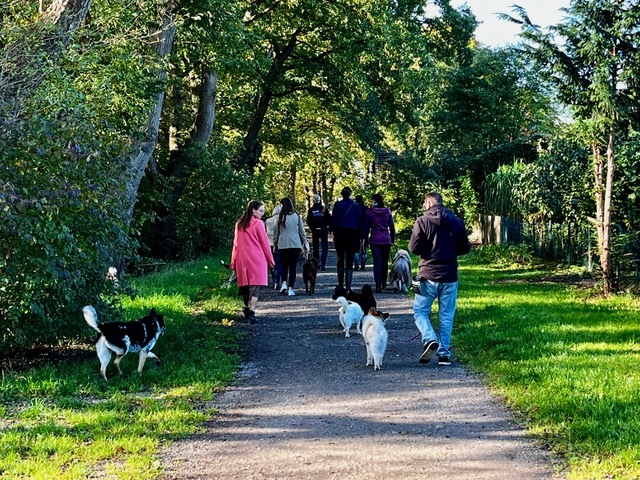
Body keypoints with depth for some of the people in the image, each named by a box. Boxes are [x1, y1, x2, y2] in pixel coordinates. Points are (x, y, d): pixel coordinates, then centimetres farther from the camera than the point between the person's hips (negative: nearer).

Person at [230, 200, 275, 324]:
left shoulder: (239, 224, 10)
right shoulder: (258, 224, -6)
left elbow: (236, 244, 11)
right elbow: (265, 243, -4)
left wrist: (234, 262, 13)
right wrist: (270, 261, 4)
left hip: (242, 258, 5)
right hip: (256, 258, -5)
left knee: (245, 284, 16)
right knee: (255, 286, -6)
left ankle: (247, 308, 20)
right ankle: (251, 313, -16)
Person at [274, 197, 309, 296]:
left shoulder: (280, 217, -4)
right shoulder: (297, 216, 1)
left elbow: (276, 231, 2)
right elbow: (302, 231, 7)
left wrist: (275, 242, 16)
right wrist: (305, 244, 17)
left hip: (282, 245, 0)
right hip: (295, 244, 1)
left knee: (284, 265, 15)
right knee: (293, 266, 4)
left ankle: (284, 283, -4)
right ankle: (290, 288, 1)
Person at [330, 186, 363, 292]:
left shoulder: (337, 205, 0)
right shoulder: (355, 205, 3)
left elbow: (333, 219, -3)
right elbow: (361, 221, 5)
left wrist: (333, 232, 2)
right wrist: (360, 236, 9)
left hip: (340, 233, 0)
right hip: (353, 233, 0)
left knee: (340, 260, 12)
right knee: (349, 261, 1)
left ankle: (341, 285, 12)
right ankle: (348, 286, -7)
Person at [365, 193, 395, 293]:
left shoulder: (369, 212, -1)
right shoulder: (387, 212, 5)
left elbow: (366, 227, 1)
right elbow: (392, 227, 6)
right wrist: (392, 240, 13)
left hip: (375, 240, -2)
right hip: (386, 240, 2)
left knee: (377, 263, -3)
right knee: (384, 262, 15)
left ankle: (378, 286, -11)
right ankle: (383, 284, 23)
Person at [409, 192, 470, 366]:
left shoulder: (422, 221, -7)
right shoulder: (457, 222, 4)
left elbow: (414, 248, -11)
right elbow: (465, 248, 9)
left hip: (428, 275, -3)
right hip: (450, 277, 3)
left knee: (420, 311, 10)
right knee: (446, 316, 10)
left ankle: (429, 339, -14)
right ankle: (444, 354, 9)